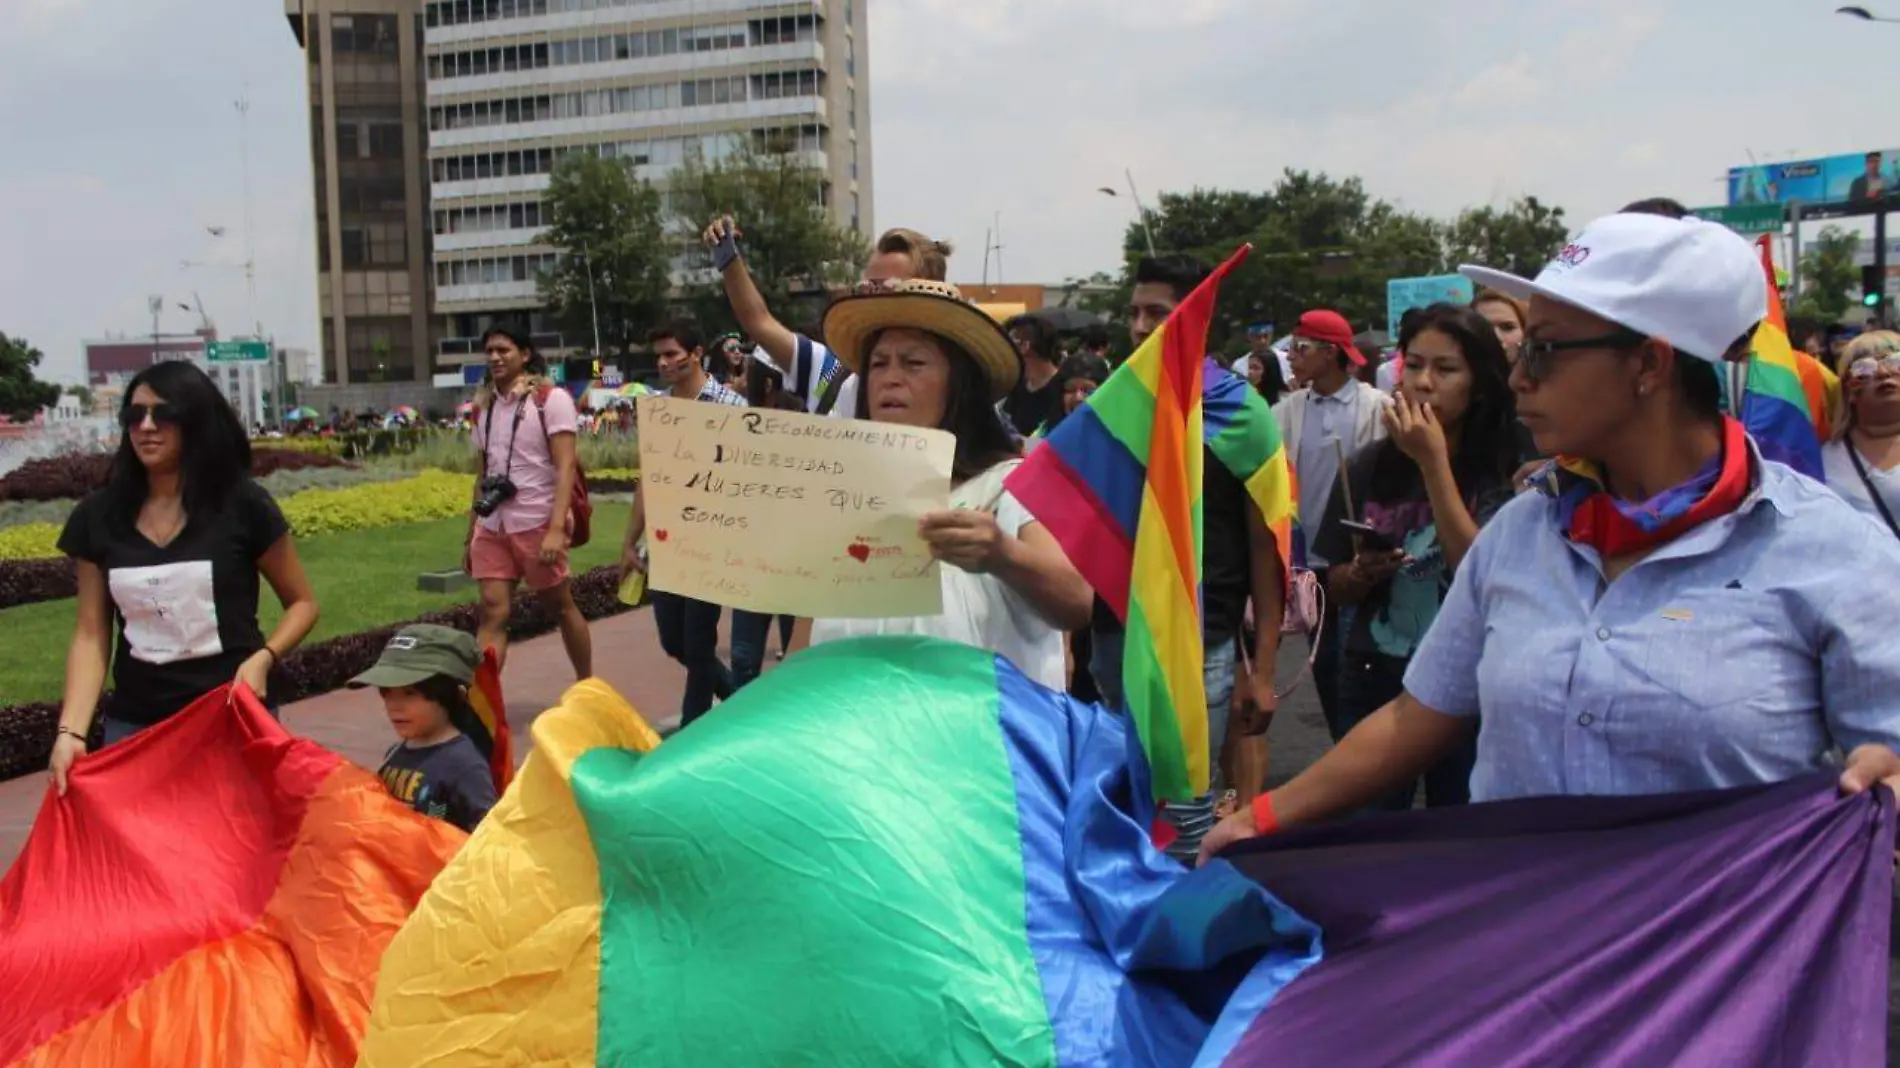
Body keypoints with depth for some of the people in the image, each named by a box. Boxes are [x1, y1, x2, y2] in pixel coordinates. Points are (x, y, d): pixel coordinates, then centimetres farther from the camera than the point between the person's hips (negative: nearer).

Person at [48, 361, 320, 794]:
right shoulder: (98, 517, 3)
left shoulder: (243, 505, -4)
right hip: (135, 725, 2)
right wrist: (71, 731, -9)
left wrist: (262, 658, -15)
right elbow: (90, 635, 3)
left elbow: (302, 602, 3)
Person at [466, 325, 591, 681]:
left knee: (560, 607, 9)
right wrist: (470, 536, 15)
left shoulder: (551, 399, -6)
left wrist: (557, 529, -24)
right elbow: (484, 475, 17)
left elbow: (566, 467, -14)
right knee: (493, 613, -5)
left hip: (537, 524, -4)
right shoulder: (485, 405, 12)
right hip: (491, 528, 4)